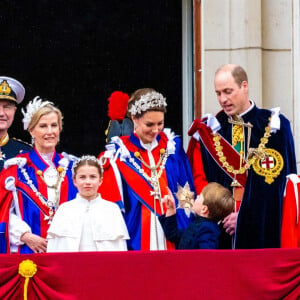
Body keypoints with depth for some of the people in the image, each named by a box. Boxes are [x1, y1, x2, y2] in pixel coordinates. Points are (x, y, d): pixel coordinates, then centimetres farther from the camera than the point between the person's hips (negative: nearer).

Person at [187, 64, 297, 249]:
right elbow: (199, 178, 5)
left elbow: (279, 180, -5)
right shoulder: (209, 129, 9)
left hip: (263, 226, -2)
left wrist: (247, 215, -13)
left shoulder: (274, 126, 0)